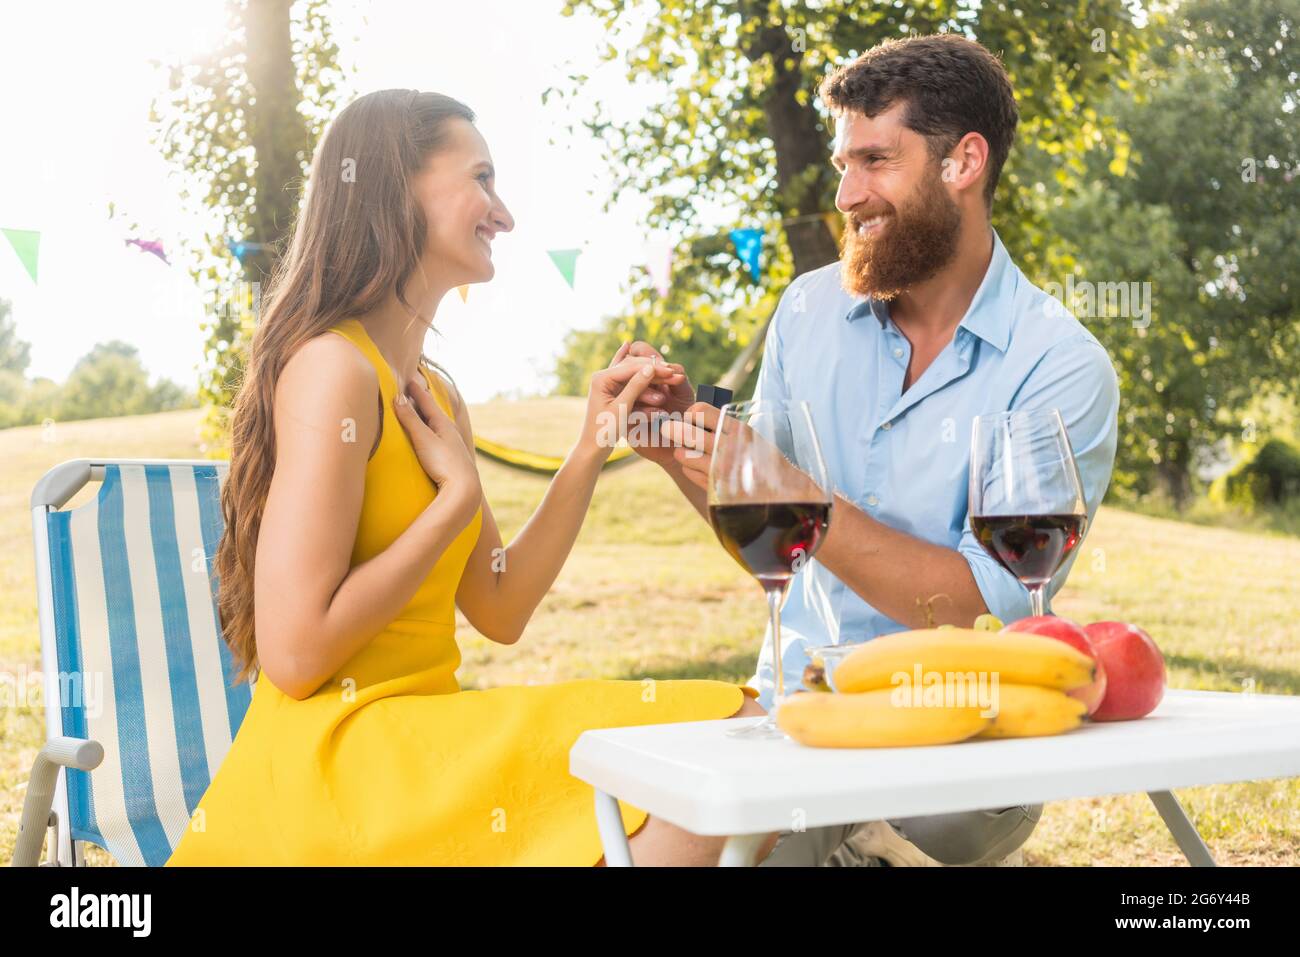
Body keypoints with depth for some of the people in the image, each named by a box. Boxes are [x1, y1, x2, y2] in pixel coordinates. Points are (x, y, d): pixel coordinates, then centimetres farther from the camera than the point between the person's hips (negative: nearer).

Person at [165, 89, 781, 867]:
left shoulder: (434, 393, 14)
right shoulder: (333, 368, -14)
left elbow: (499, 611, 13)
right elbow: (294, 654, -19)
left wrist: (592, 449, 7)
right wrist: (459, 498, -12)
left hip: (415, 748, 8)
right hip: (330, 773, -8)